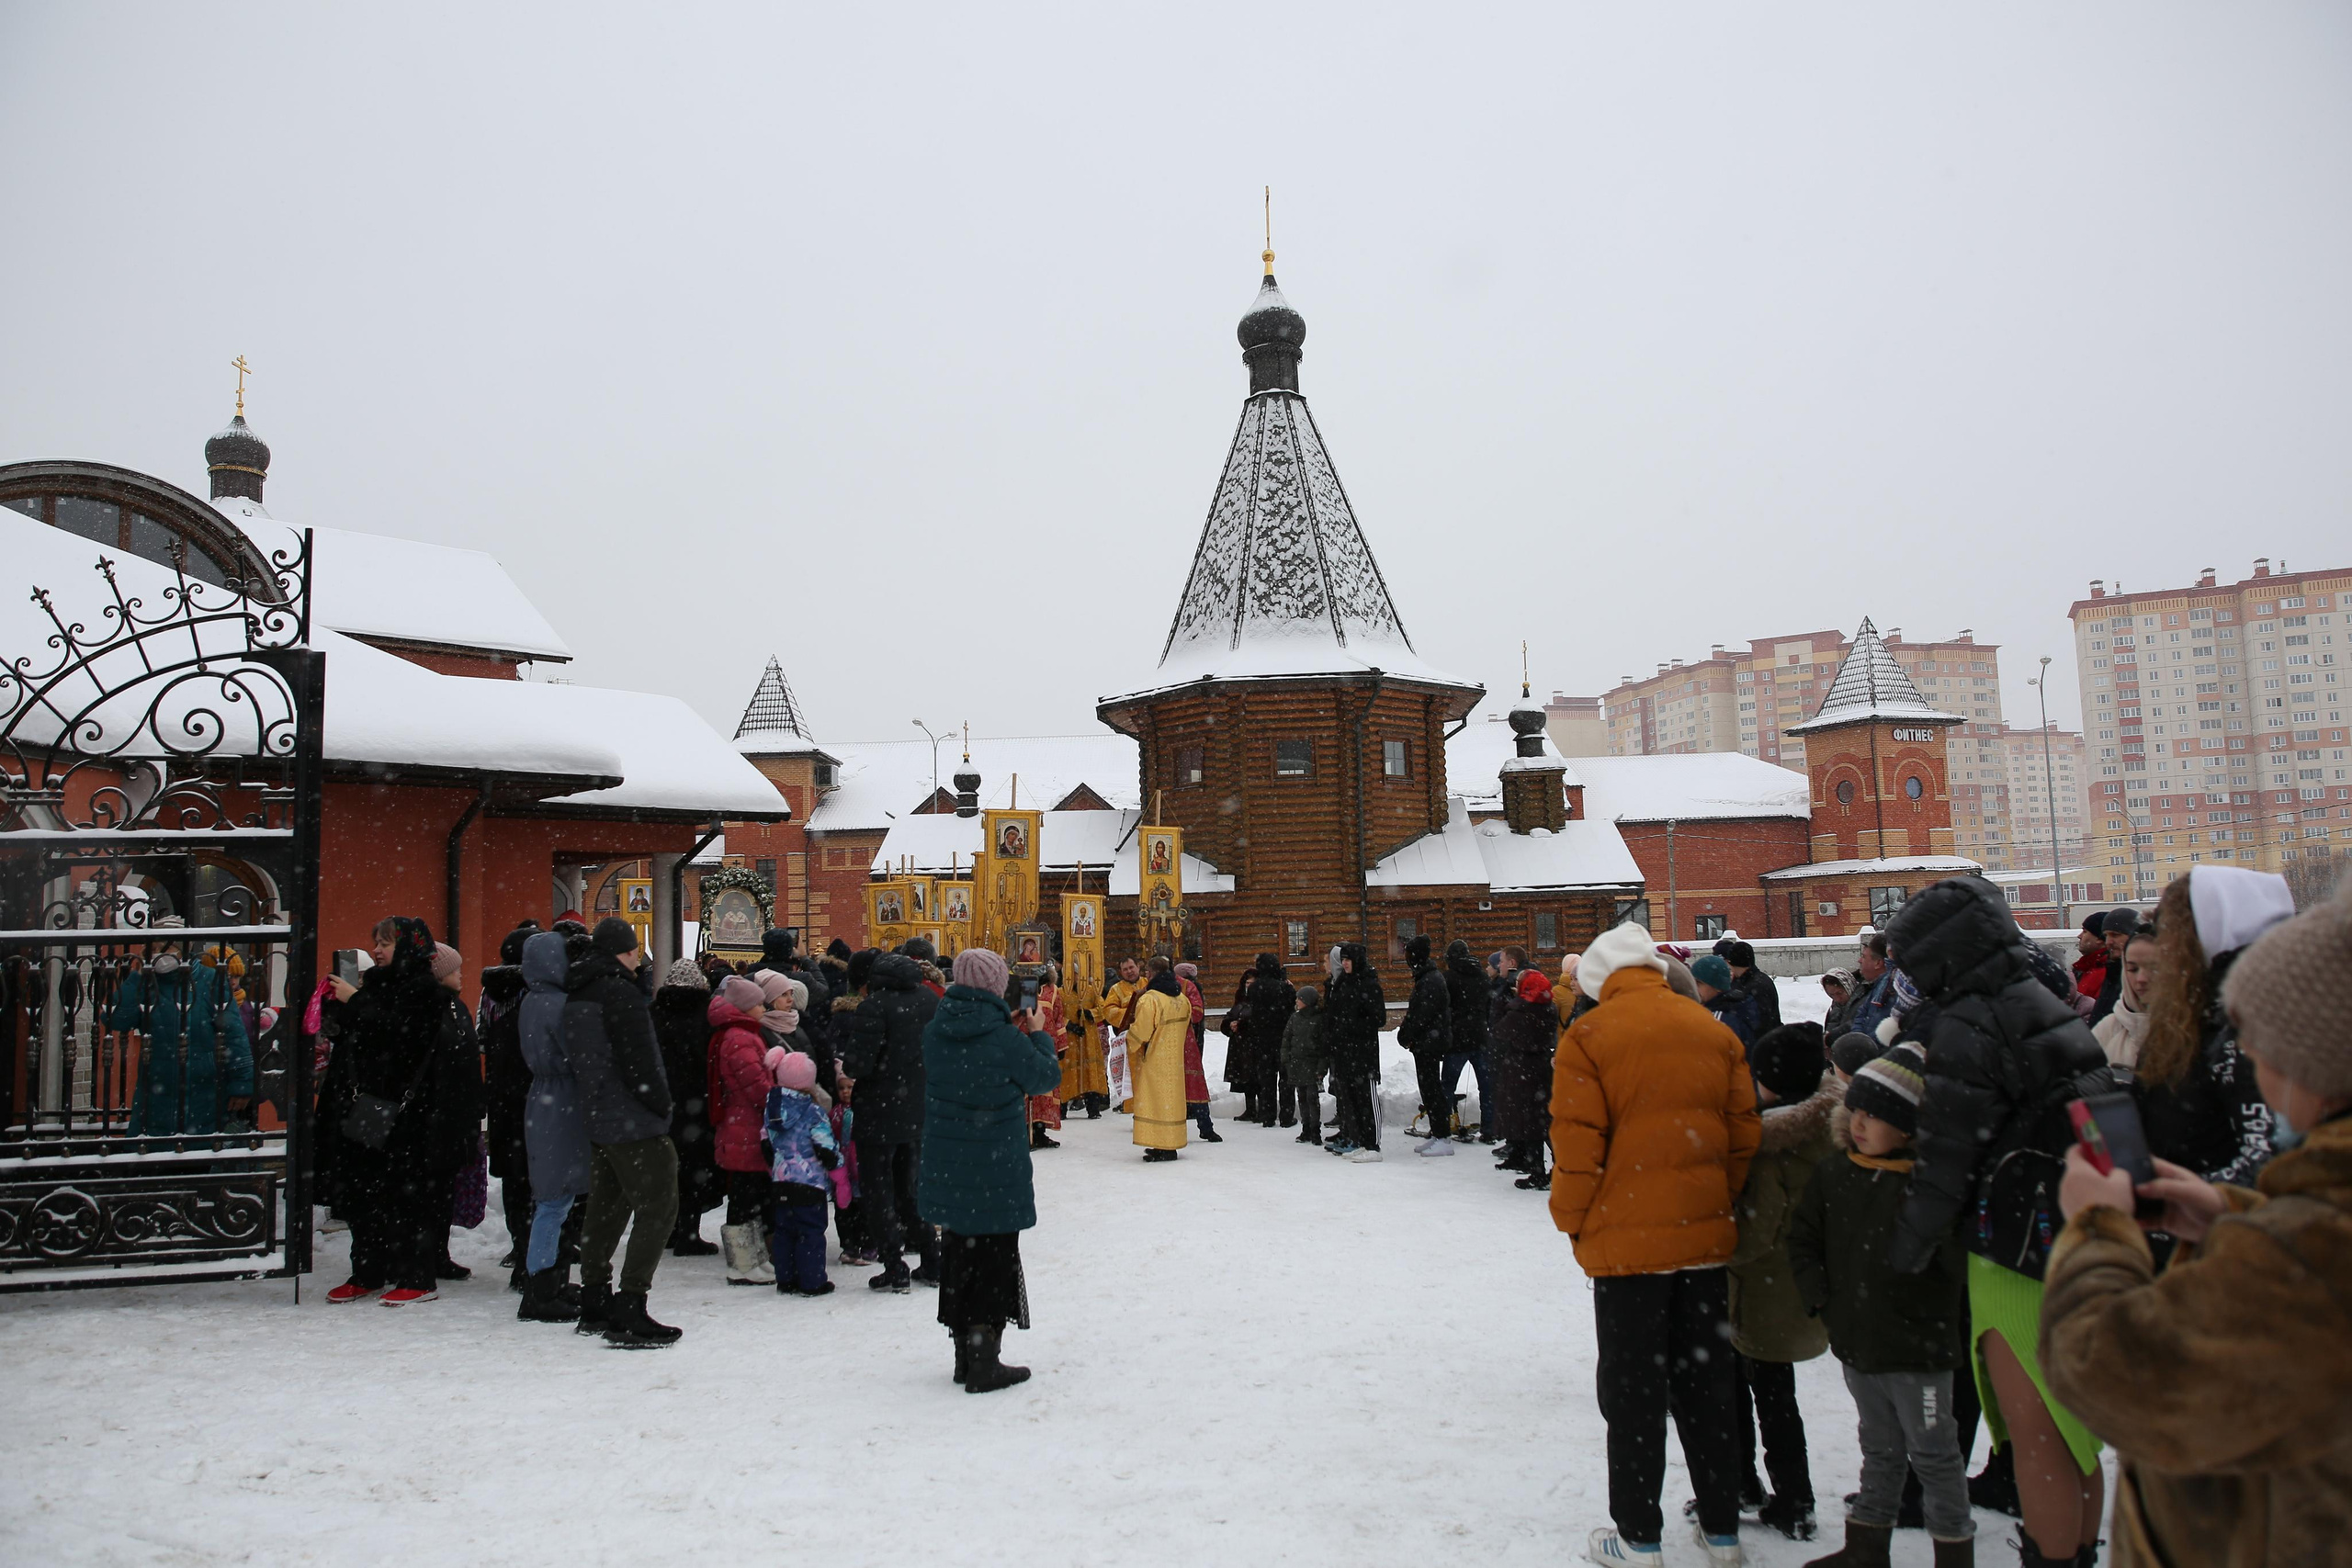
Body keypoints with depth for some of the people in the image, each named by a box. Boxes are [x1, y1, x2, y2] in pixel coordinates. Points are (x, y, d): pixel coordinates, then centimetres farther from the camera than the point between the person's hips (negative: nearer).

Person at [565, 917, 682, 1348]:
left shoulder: (577, 995, 13)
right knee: (658, 1207, -6)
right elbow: (638, 1062, -21)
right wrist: (662, 1104, -9)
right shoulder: (620, 991, -16)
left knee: (606, 1207, 18)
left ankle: (594, 1305, 25)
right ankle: (629, 1313, -9)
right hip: (634, 1122, -10)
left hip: (598, 1118, 10)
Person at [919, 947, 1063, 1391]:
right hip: (996, 1168, -6)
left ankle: (966, 1356, 26)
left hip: (946, 1166, 6)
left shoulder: (935, 1032, -1)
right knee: (994, 1257, 5)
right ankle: (984, 1364, 7)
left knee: (958, 1251, 17)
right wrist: (1039, 1036, 11)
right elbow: (1046, 1078, -4)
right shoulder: (1005, 1038, -18)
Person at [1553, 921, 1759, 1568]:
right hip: (1705, 1238, 5)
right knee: (1706, 1382, 16)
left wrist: (1572, 1220, 1)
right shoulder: (1714, 1031, 4)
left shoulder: (1588, 1036, -10)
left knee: (1633, 1391, 7)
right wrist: (1721, 1203, 17)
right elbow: (1745, 1135, 7)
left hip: (1627, 1240, -4)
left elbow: (1577, 1145, -13)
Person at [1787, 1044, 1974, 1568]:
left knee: (1934, 1454, 11)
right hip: (1856, 1342, 6)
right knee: (1879, 1450, 22)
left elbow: (1950, 1261, -19)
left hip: (1917, 1348, -6)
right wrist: (1819, 1294, 1)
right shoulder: (1835, 1170, 2)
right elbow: (1802, 1236, 9)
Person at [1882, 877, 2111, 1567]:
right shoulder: (2050, 1006, 9)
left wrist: (1905, 1249, -8)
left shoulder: (1967, 1028, -19)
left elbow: (1946, 1156, -17)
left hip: (2019, 1256, -9)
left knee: (2034, 1438, 1)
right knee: (2072, 1435, 20)